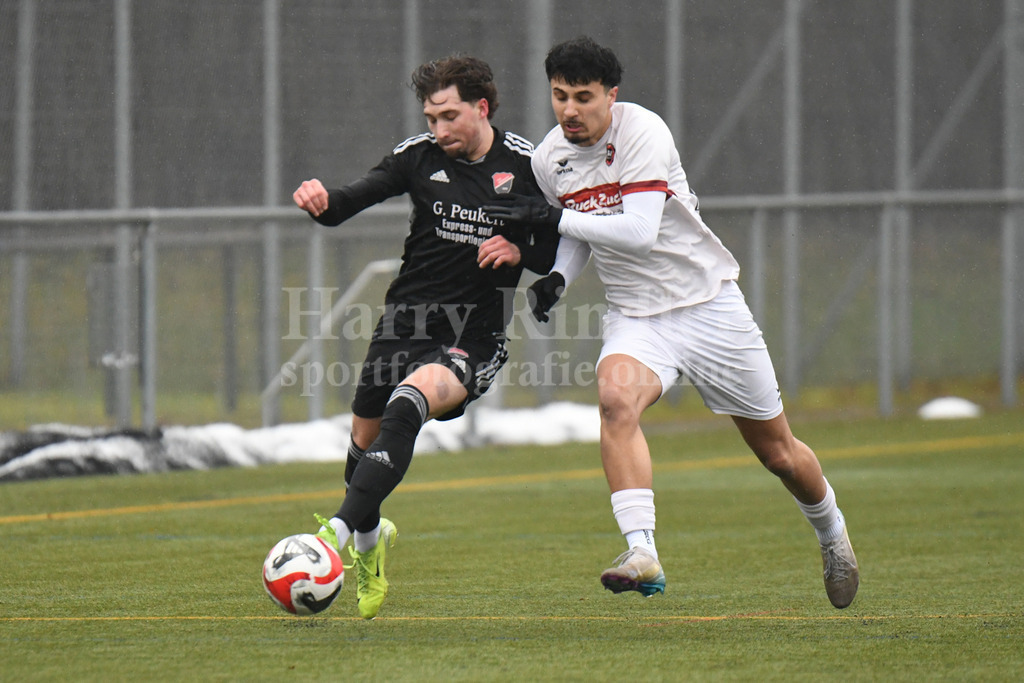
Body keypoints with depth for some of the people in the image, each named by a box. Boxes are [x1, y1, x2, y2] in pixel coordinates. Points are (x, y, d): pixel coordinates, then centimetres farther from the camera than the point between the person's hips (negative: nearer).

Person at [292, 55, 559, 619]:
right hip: (407, 318, 4)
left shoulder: (526, 165, -3)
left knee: (408, 404, -31)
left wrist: (520, 252, -16)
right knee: (364, 439, 11)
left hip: (476, 335, -4)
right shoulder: (420, 156, -1)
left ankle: (340, 530, -37)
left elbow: (556, 254, 6)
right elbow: (354, 199, -9)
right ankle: (370, 537, 43)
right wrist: (321, 203, -32)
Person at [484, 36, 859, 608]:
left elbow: (638, 232, -29)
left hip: (709, 302, -3)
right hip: (636, 316, 3)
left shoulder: (642, 132, -20)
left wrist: (554, 217, -28)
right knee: (616, 398, -31)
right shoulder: (550, 159, -1)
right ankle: (642, 552, -36)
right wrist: (558, 277, -3)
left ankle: (831, 533, 38)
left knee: (777, 450, 8)